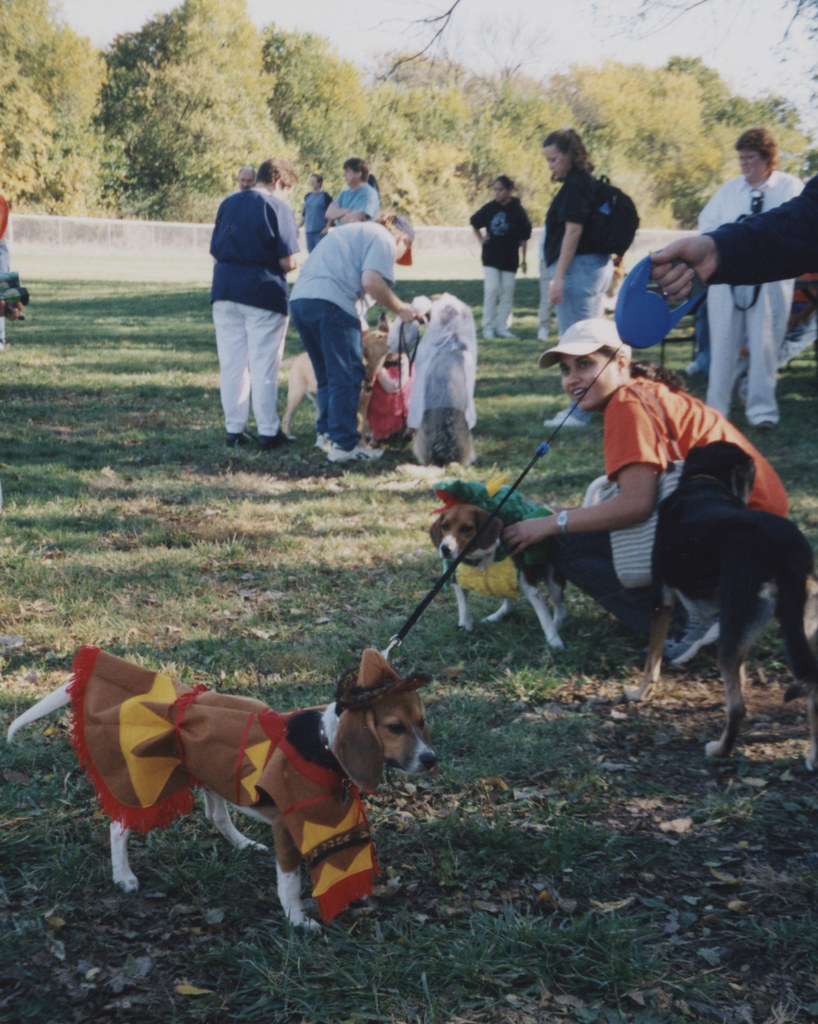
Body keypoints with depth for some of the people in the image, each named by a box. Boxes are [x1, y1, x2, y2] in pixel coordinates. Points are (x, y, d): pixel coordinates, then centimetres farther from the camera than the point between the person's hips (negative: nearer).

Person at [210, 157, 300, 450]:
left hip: (225, 292, 5)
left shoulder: (228, 204, 12)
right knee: (264, 365, 2)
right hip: (263, 293, -5)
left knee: (231, 364, 10)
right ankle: (268, 431, 7)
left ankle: (234, 430, 14)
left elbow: (215, 249, 14)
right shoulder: (278, 208, -7)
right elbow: (288, 261, -12)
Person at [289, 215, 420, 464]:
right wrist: (400, 309, 0)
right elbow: (372, 282, -11)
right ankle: (344, 444, -4)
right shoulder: (384, 239, 5)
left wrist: (359, 324, 29)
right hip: (330, 303, -9)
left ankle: (326, 433, 24)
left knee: (326, 375, 19)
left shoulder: (354, 231, 33)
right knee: (346, 376, -4)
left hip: (298, 299, 9)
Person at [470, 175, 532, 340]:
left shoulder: (517, 211, -4)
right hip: (490, 257, 0)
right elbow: (474, 223, 19)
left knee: (507, 293, 3)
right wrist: (481, 240, 7)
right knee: (491, 291, -5)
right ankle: (488, 327, 1)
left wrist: (523, 260, 1)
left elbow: (524, 237, 1)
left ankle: (502, 328, 10)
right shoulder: (489, 208, 1)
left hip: (509, 258, 0)